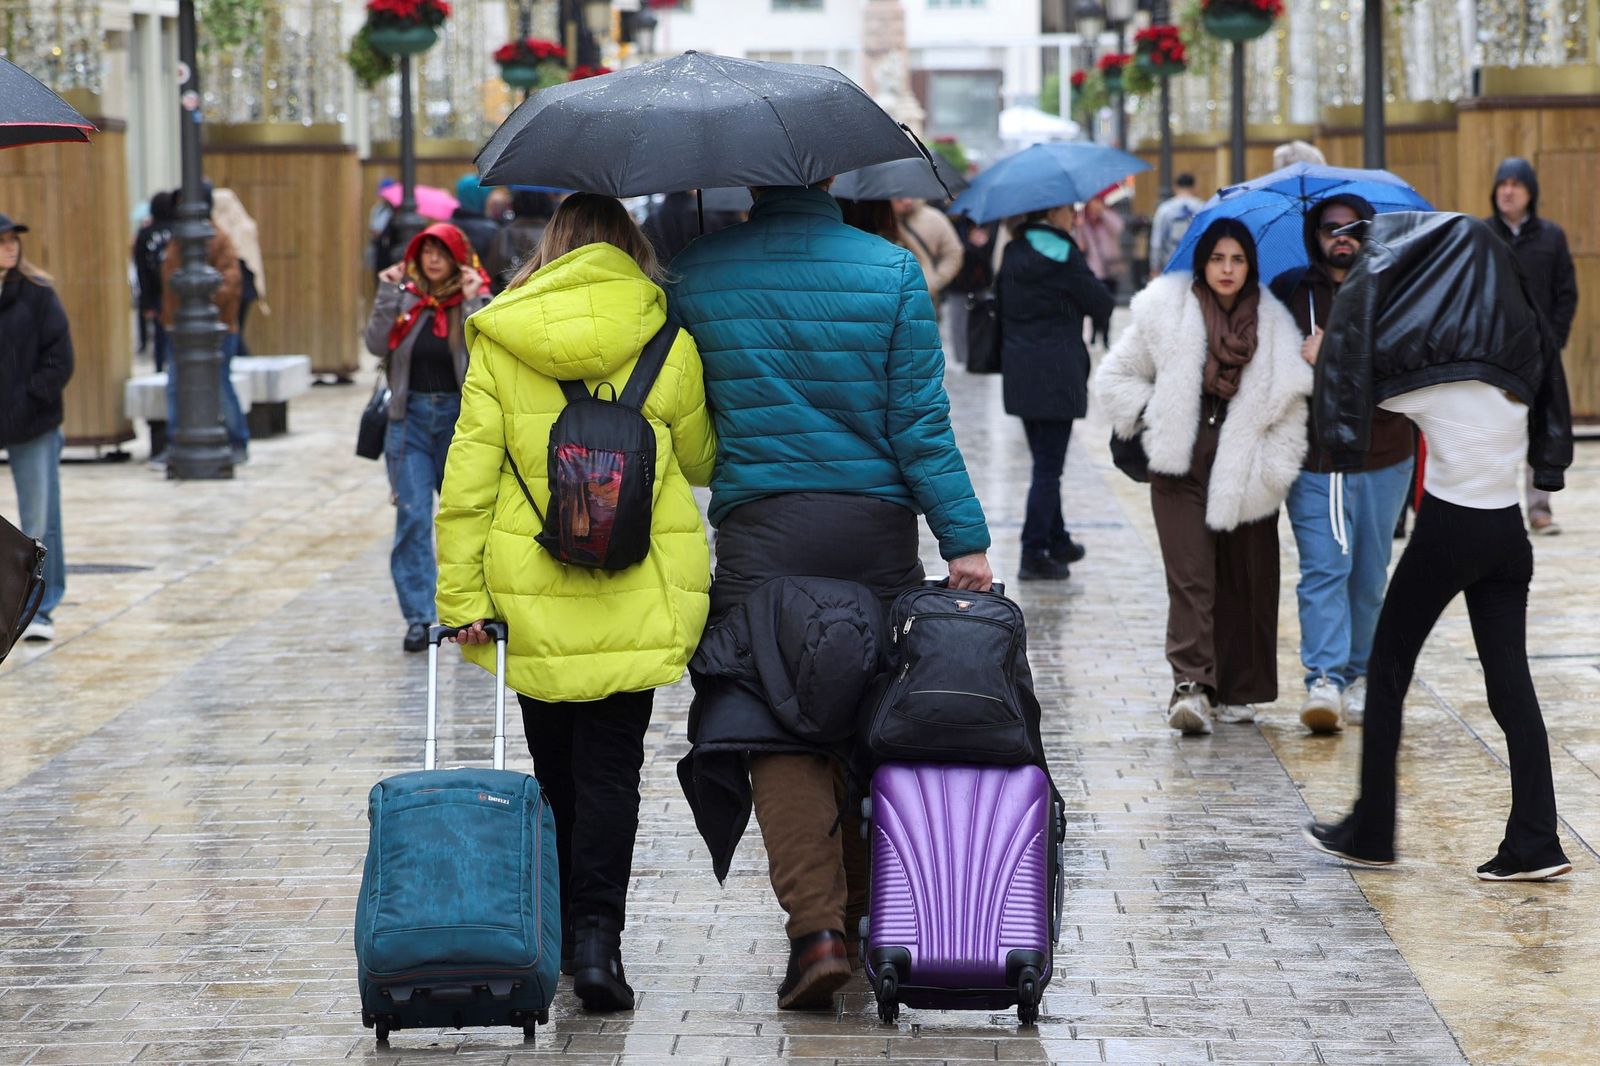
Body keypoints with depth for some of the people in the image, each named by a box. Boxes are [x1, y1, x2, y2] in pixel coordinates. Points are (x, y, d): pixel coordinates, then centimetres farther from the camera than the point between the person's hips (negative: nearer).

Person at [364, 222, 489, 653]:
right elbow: (377, 344, -7)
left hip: (459, 418, -1)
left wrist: (473, 303, -20)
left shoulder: (476, 299, -1)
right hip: (410, 417, 1)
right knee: (412, 517, -6)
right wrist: (387, 296, -13)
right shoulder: (405, 298, 4)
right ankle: (418, 617, -5)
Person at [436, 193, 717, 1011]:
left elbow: (468, 480, -4)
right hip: (638, 595, -1)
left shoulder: (498, 346, -1)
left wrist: (461, 595, 0)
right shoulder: (666, 345, -1)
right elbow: (702, 460, 12)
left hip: (531, 591, 1)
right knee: (610, 765, 2)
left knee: (553, 765, 15)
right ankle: (596, 934, -12)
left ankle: (559, 934, 24)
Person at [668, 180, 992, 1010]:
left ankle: (816, 923, -16)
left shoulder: (698, 274, -1)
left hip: (757, 530, -1)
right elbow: (921, 420, -5)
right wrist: (963, 537, -1)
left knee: (779, 728, -1)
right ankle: (864, 906, 26)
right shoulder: (891, 270, -3)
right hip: (875, 531, 1)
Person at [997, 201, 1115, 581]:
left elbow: (1003, 305, 13)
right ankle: (1034, 556, -3)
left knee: (1045, 461, 19)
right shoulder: (1062, 254, -13)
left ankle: (1057, 541, 29)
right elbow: (1102, 306, -6)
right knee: (1049, 467, -3)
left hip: (1019, 374, 8)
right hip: (1055, 374, -8)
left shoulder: (1014, 251, 8)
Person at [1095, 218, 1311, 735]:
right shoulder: (1165, 314, 3)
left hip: (1244, 475, 2)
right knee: (1190, 578, -12)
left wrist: (1273, 470, -2)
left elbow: (1289, 403, 6)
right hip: (1182, 470, -2)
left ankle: (1238, 691, 15)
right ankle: (1191, 685, -20)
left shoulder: (1272, 325, 6)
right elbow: (1115, 377, 11)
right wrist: (1152, 418, -1)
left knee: (1247, 583, 5)